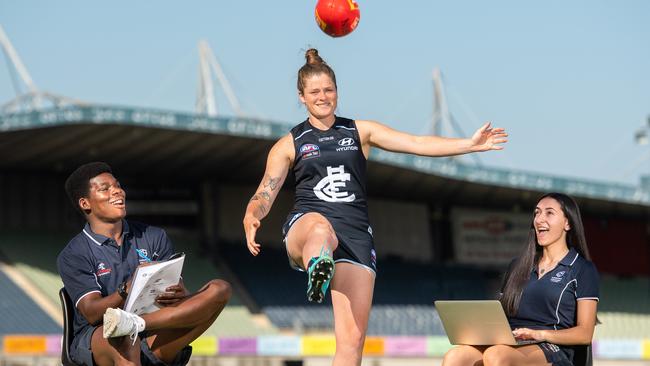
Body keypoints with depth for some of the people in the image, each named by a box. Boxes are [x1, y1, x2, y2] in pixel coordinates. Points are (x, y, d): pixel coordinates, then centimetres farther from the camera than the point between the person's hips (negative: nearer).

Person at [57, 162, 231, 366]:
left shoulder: (154, 238, 15)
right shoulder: (73, 256, 2)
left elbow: (181, 294, 9)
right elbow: (92, 312, -11)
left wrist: (179, 295, -18)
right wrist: (128, 289, -30)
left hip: (154, 339, 4)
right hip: (94, 340, -4)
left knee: (219, 289, -15)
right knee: (123, 340, -43)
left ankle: (136, 324, -32)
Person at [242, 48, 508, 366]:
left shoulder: (360, 131, 16)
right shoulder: (289, 144, 14)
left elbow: (416, 144, 8)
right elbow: (264, 195, 9)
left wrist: (470, 144, -3)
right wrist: (251, 219, -14)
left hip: (354, 236, 1)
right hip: (305, 225, -1)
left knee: (352, 339, -11)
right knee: (321, 228, -43)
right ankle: (317, 271, -72)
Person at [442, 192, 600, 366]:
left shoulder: (583, 270, 11)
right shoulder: (518, 266, 28)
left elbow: (585, 333, 2)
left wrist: (541, 334, -14)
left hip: (551, 351, -5)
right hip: (508, 346, 5)